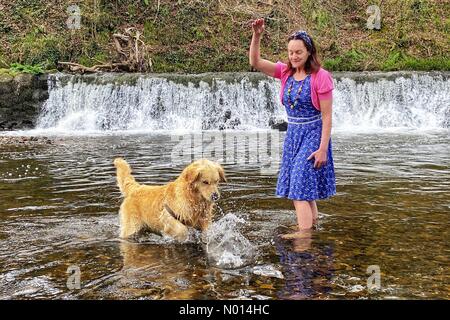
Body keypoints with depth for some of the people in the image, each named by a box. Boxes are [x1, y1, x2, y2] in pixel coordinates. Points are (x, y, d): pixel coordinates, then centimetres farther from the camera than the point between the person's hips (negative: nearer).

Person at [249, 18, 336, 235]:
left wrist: (323, 148, -18)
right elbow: (255, 62, -9)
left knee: (300, 182, -11)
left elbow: (327, 116, -15)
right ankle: (312, 220, 34)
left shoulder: (320, 77, -15)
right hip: (293, 133, 6)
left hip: (313, 134, -6)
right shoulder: (285, 71, 1)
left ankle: (304, 231, -8)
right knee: (303, 184, 15)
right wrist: (256, 36, -23)